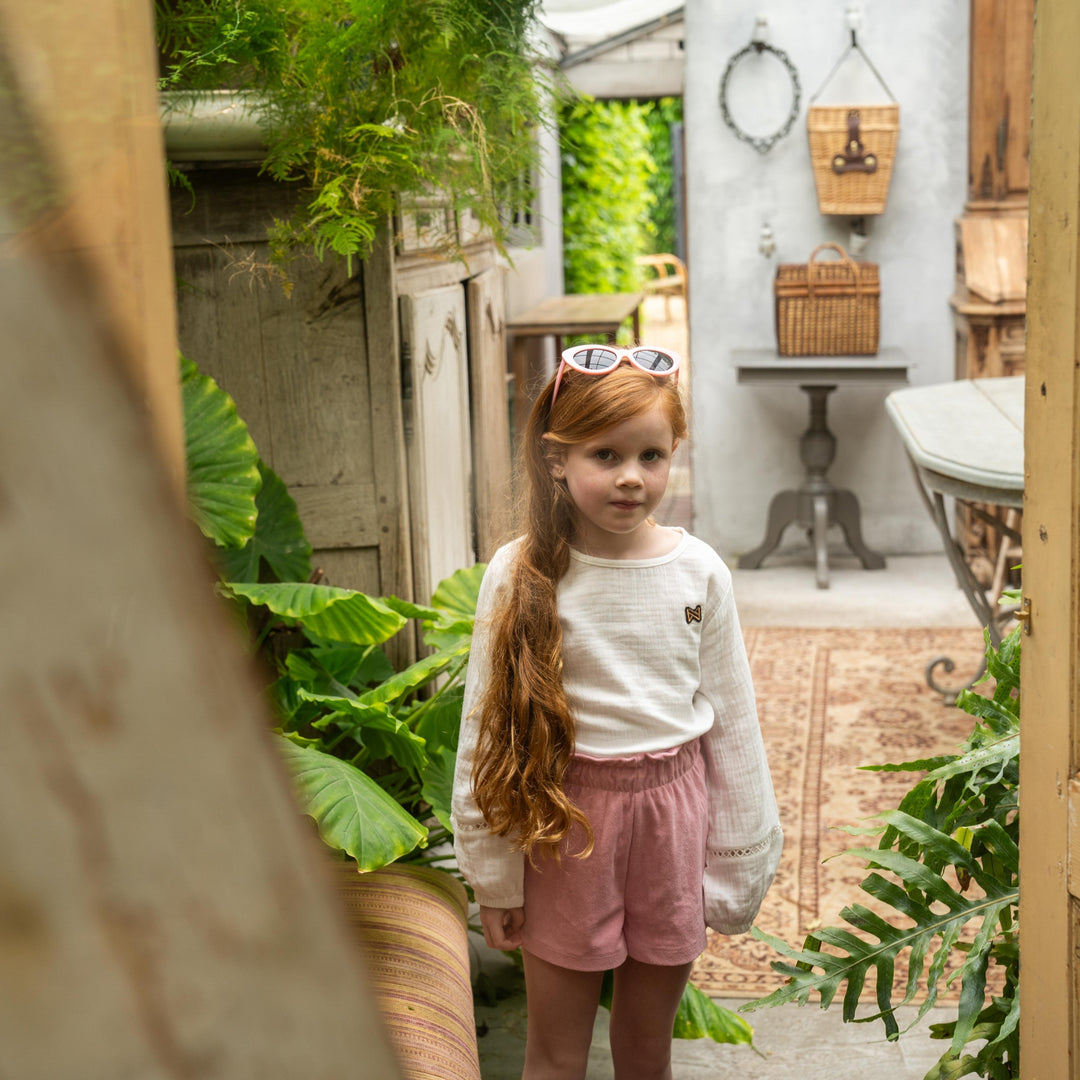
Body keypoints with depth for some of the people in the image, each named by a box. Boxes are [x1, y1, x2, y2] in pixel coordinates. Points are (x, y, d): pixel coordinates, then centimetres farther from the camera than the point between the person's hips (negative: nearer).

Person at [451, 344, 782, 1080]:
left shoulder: (698, 572, -3)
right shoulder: (519, 576, -9)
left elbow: (732, 722, 4)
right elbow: (487, 728, -4)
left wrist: (738, 860, 6)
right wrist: (494, 876, -2)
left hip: (672, 812, 2)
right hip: (565, 818, -1)